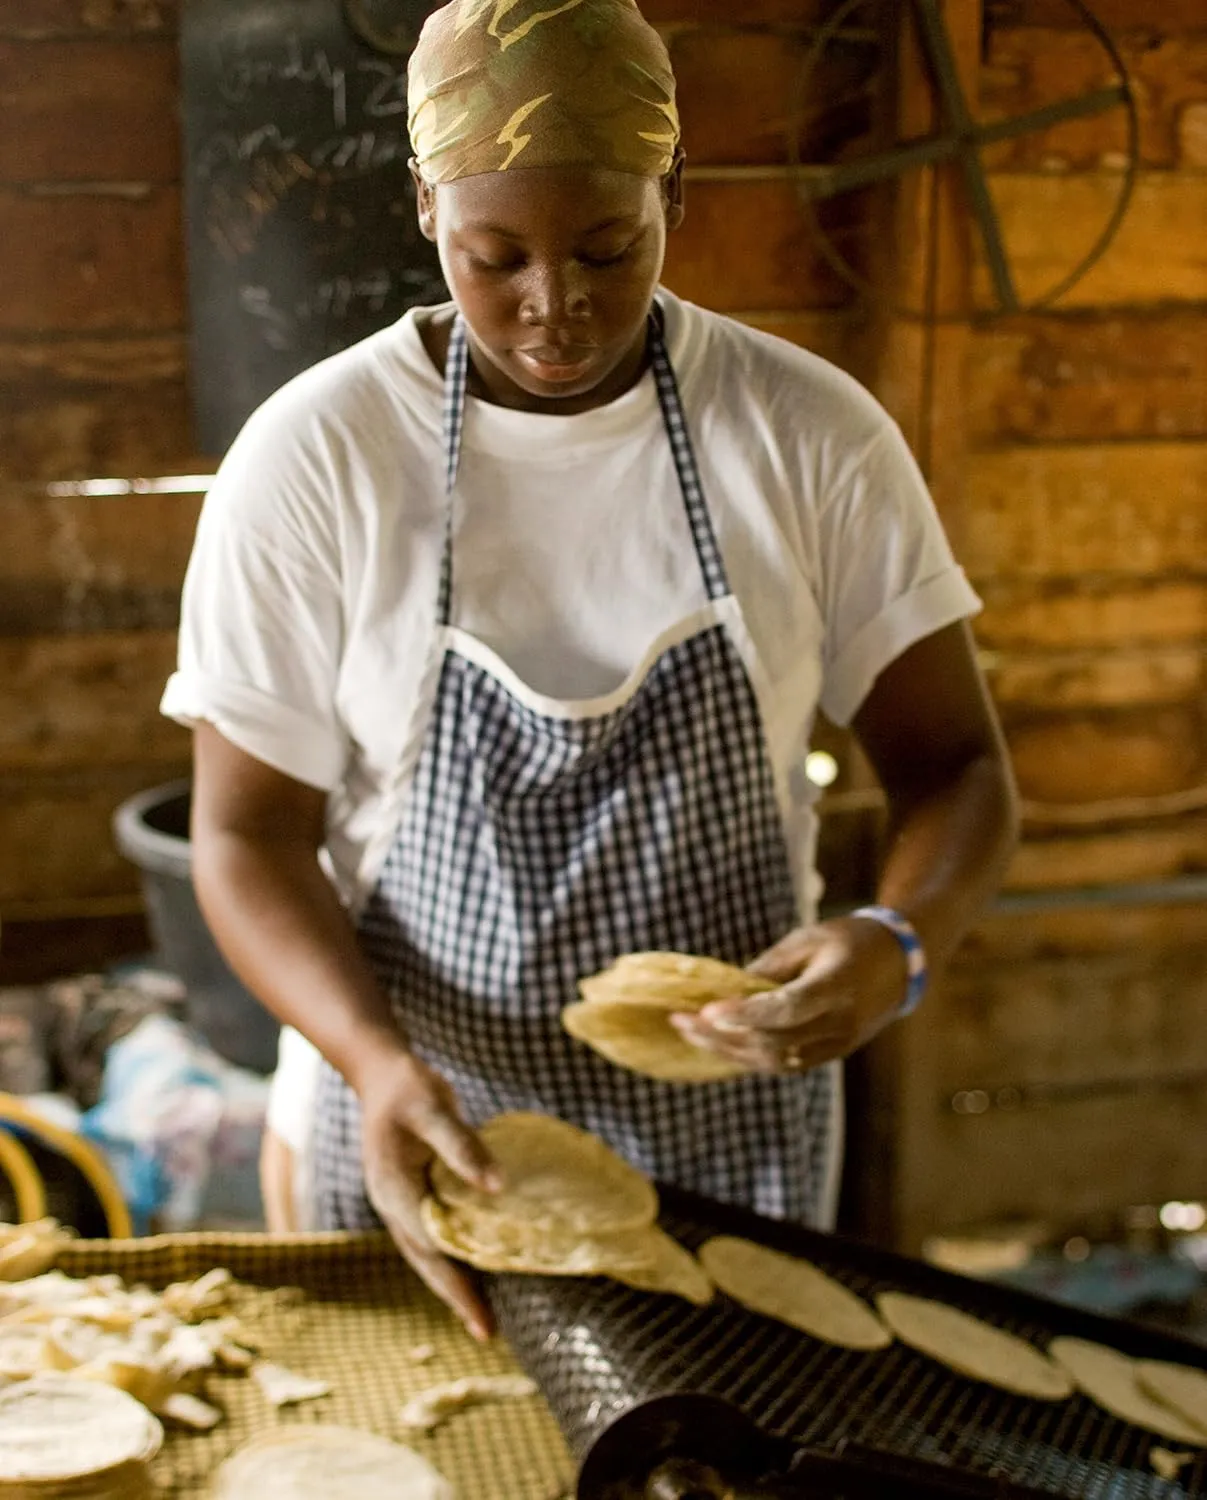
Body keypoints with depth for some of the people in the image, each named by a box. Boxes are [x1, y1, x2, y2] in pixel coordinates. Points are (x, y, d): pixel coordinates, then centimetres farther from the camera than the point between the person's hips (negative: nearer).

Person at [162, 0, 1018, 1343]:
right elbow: (247, 833, -8)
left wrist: (898, 944, -24)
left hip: (737, 1124, 1)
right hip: (432, 1129, -1)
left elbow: (952, 762, -3)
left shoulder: (811, 436, -8)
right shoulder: (311, 457, -11)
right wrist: (378, 1065, -26)